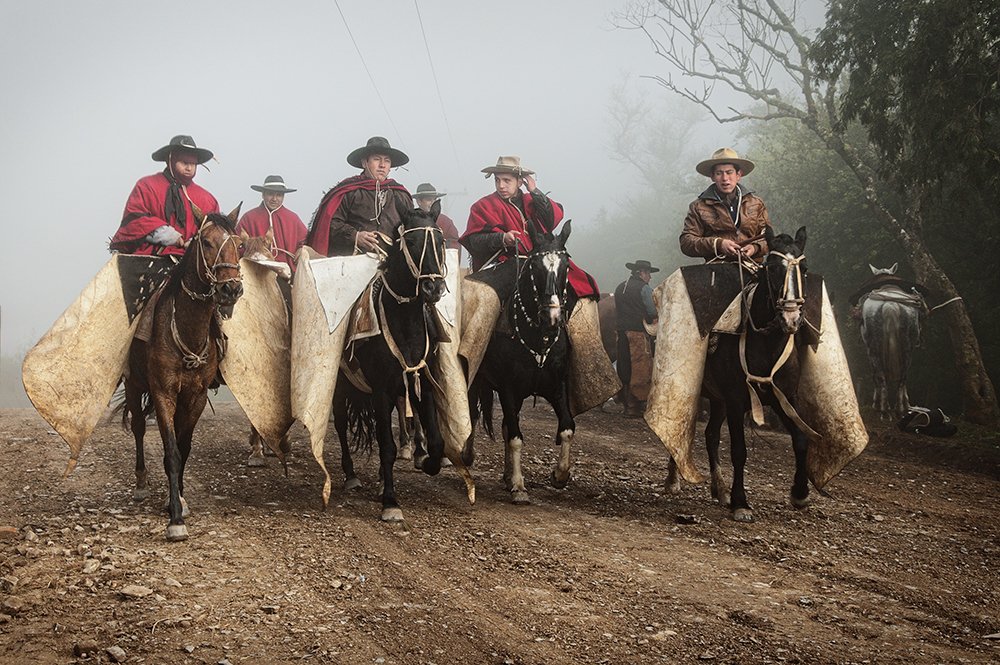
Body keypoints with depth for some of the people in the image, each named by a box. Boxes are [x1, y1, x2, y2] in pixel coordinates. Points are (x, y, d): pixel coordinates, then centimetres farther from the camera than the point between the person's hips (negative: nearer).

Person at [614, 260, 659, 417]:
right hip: (639, 333, -7)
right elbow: (653, 313, -9)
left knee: (625, 370, 9)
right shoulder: (644, 288, -7)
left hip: (622, 332, 7)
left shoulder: (620, 288, 15)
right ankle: (639, 405, -5)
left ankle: (628, 405, 14)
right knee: (642, 370, -3)